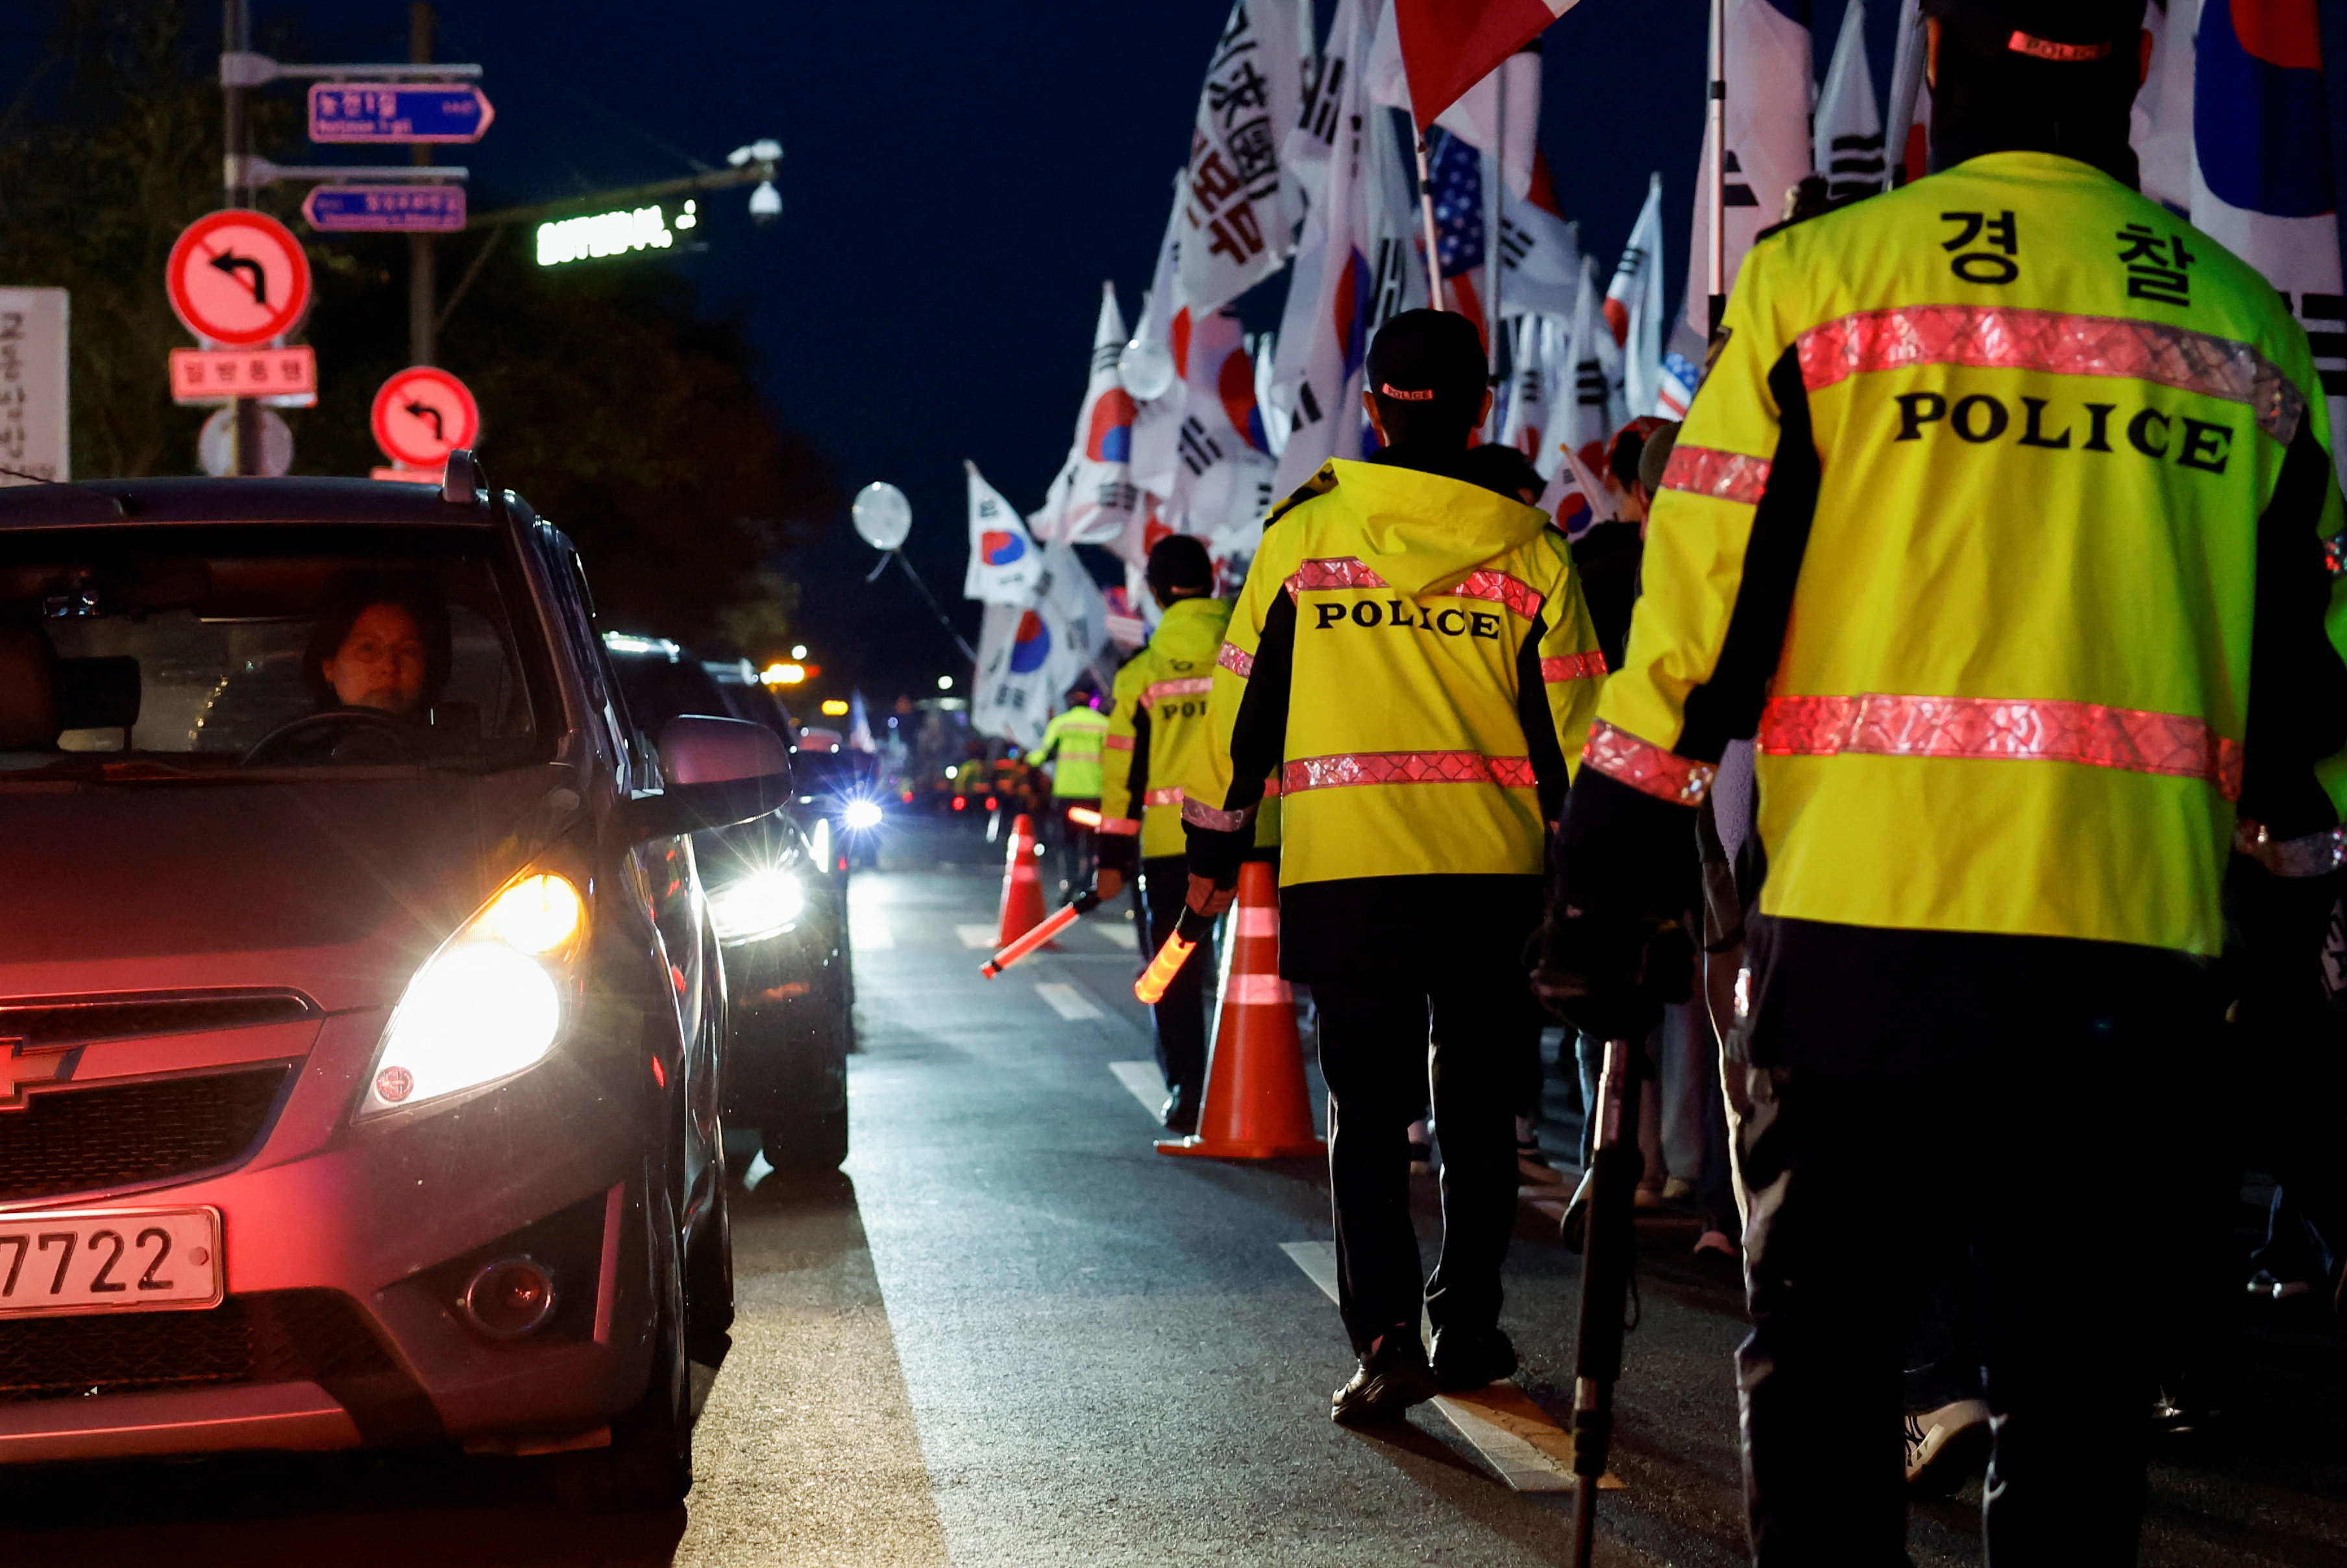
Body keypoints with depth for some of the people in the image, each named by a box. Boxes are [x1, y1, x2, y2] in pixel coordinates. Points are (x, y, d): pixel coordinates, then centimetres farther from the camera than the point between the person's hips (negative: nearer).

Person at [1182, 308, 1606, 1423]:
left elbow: (1245, 705, 6)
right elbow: (1571, 726, 4)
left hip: (1341, 872, -1)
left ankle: (1385, 1336, -12)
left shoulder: (1303, 534, 2)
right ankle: (1467, 1327, 20)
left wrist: (1213, 851, 15)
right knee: (1477, 1106, 15)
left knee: (1367, 1112, 3)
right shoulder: (1526, 548, 2)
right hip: (1494, 872, 1)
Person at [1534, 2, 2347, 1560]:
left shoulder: (1824, 275, 0)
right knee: (2080, 1386, 10)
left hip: (1870, 922, -2)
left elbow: (1695, 616, -2)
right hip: (2138, 942, 2)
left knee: (1823, 1365, 7)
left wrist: (1599, 896, 4)